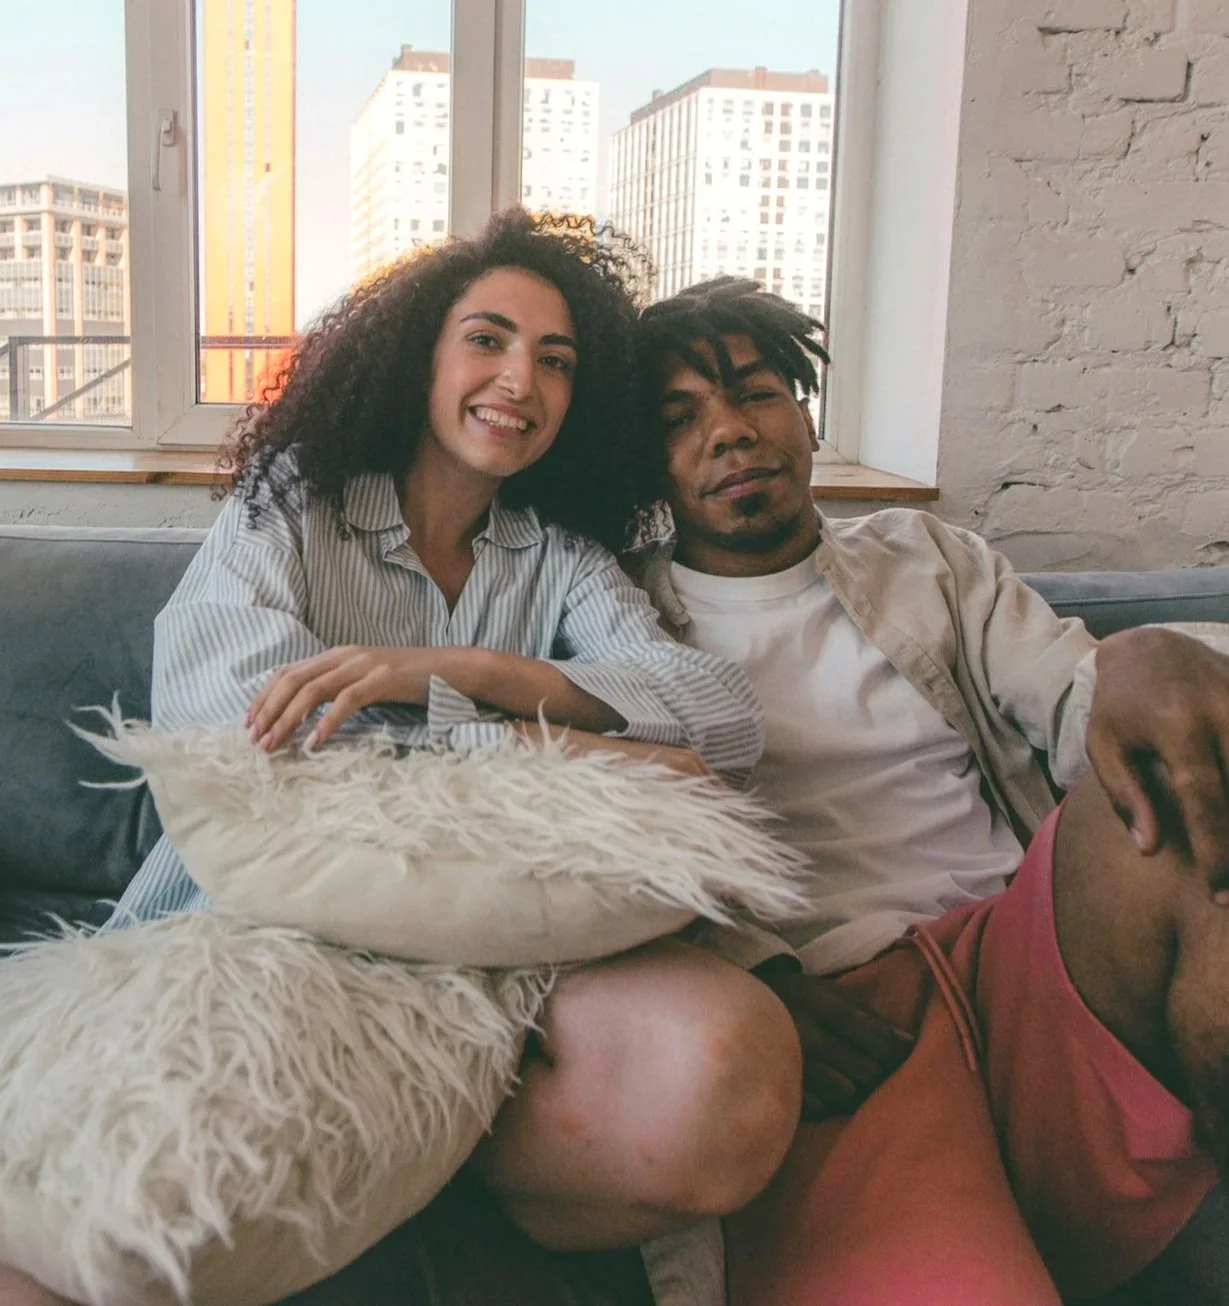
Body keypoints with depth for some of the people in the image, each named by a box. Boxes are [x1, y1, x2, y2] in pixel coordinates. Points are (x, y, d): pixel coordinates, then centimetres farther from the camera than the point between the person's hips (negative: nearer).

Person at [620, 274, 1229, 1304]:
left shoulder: (929, 560, 23)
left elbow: (1072, 700, 9)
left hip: (1031, 955, 5)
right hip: (832, 1017, -5)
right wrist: (756, 978, -16)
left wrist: (1143, 666, -17)